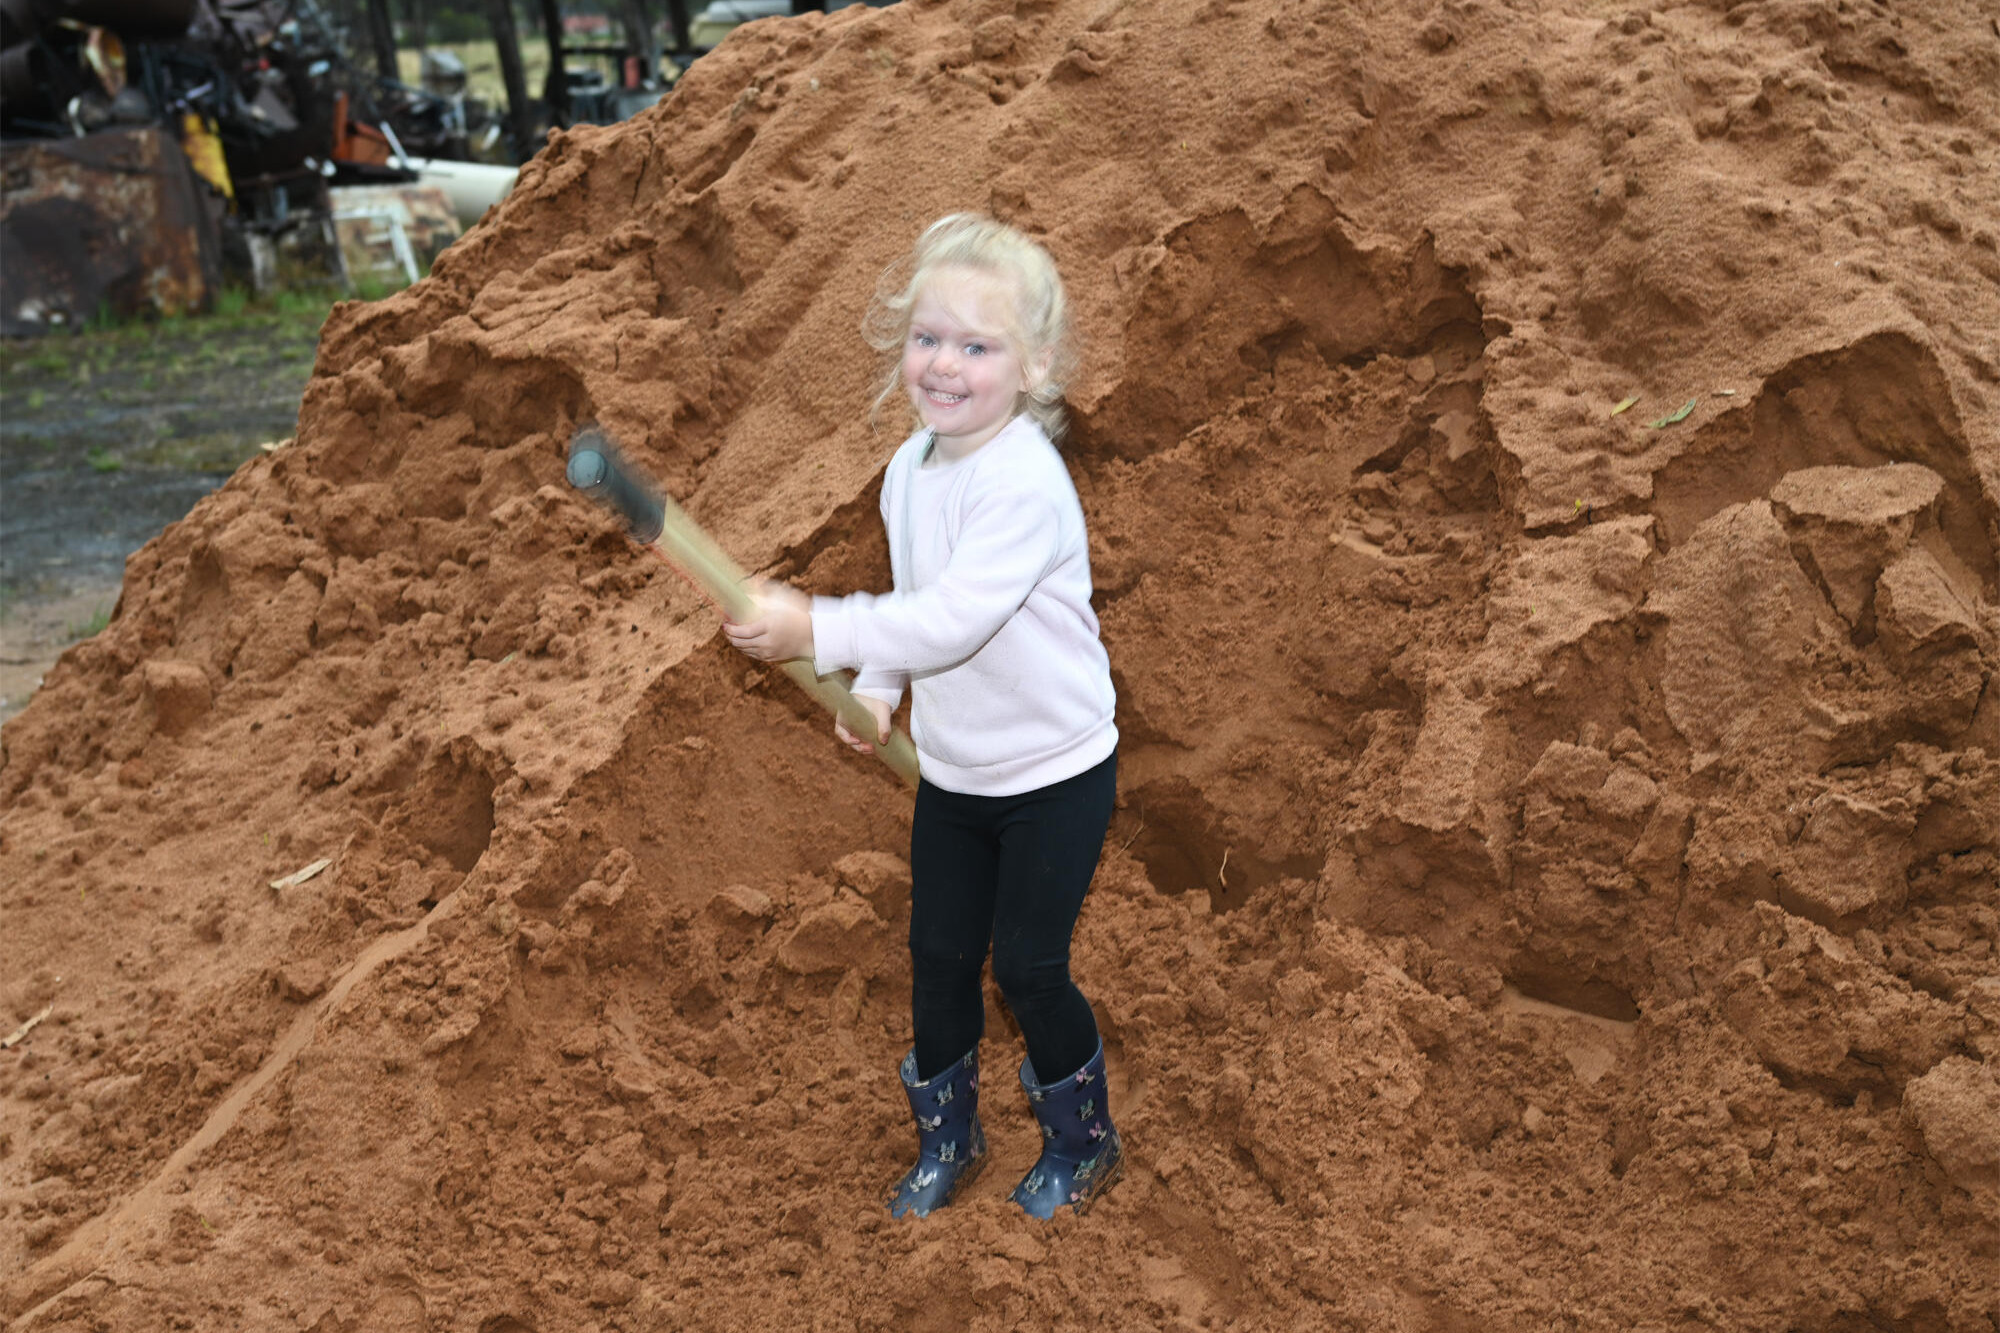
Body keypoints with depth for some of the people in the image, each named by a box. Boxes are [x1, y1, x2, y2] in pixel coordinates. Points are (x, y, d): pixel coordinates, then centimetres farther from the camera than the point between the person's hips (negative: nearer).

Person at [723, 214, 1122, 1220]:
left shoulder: (1025, 483, -26)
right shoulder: (909, 468, 1)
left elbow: (953, 618, -35)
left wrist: (819, 632, -37)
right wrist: (875, 689, 3)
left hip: (1055, 774, -7)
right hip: (949, 771, 7)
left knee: (1027, 965, 3)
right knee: (939, 957, 14)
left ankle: (1083, 1143, 28)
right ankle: (947, 1141, 35)